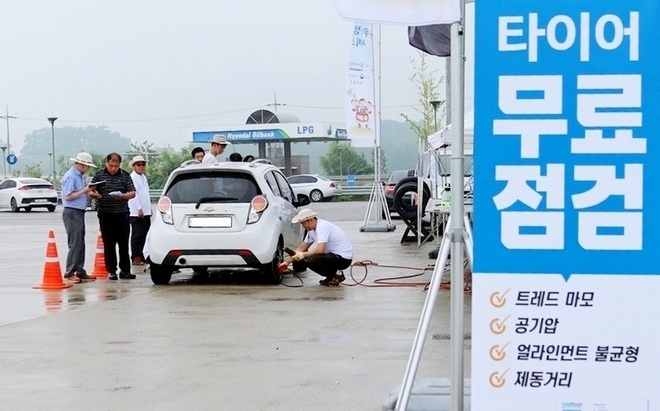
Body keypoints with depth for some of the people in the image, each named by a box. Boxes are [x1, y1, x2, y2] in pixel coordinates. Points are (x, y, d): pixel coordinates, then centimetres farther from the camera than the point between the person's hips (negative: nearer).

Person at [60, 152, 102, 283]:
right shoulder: (70, 176, -15)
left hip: (79, 213, 10)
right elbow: (68, 196, -20)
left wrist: (89, 193, 3)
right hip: (72, 213, -10)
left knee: (80, 243, 12)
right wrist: (84, 191, -19)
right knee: (75, 243, -10)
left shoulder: (80, 176, 13)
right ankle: (69, 273, -8)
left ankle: (80, 272, 18)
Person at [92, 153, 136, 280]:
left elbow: (132, 193, 3)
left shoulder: (125, 176, 6)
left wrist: (122, 196, -17)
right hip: (105, 215, 0)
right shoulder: (99, 176, 6)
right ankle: (111, 271, 8)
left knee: (124, 244, 2)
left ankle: (125, 270, 8)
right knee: (109, 245, 2)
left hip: (122, 214, 0)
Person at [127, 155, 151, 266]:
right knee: (137, 235, -7)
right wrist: (139, 209, -21)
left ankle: (142, 256, 16)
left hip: (146, 212, 8)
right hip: (136, 212, -8)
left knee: (144, 235, 9)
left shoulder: (144, 177, 19)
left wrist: (149, 209, 21)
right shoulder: (132, 177, -8)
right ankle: (135, 258, -5)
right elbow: (133, 194, -17)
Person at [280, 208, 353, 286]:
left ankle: (337, 275, -7)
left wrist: (303, 255, -18)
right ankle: (331, 276, 11)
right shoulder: (312, 230, 9)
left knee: (311, 261, -26)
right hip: (334, 255, 10)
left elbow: (320, 250, -31)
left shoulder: (322, 227, -21)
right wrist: (287, 261, 8)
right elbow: (302, 248, 15)